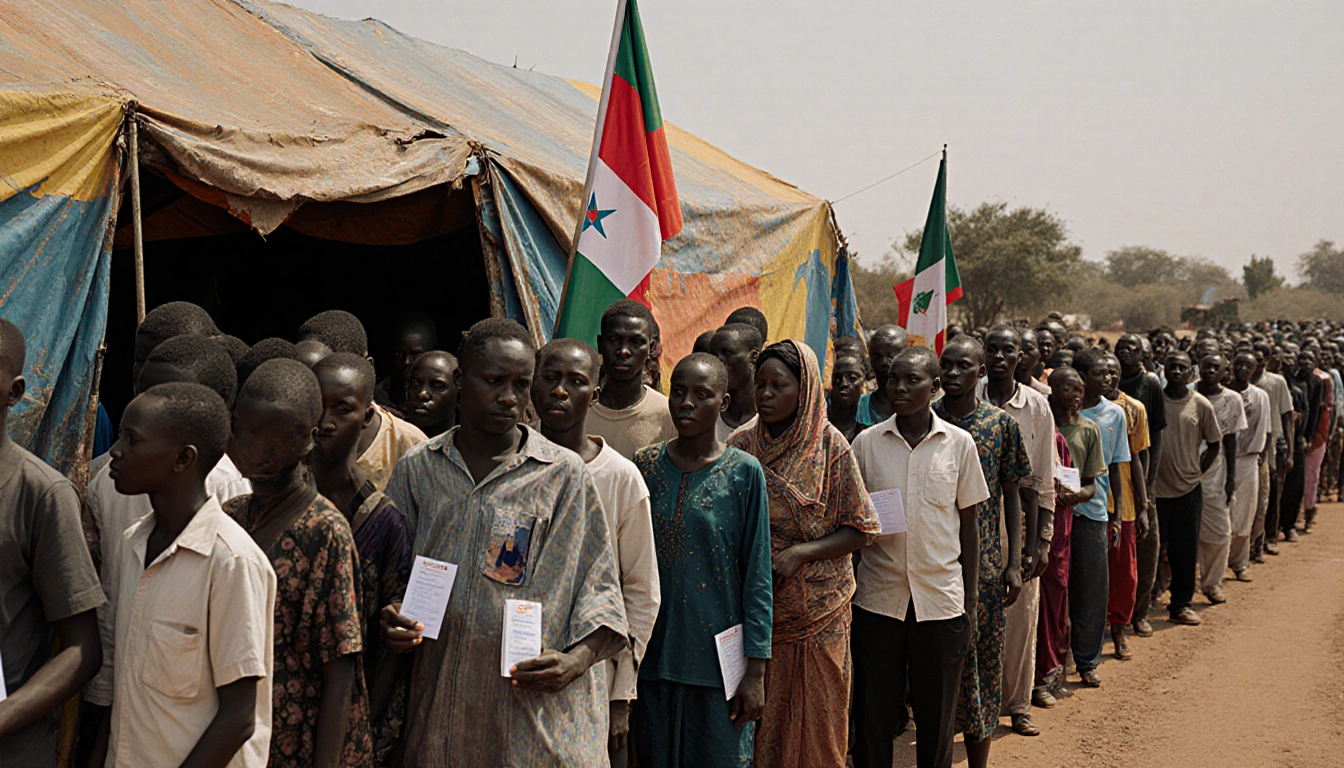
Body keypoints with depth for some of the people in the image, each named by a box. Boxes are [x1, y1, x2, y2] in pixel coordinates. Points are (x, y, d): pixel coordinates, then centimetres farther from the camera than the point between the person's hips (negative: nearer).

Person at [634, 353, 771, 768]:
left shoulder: (744, 473, -5)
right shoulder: (646, 465, 3)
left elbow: (757, 577, -5)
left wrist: (756, 671, -8)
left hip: (719, 661, -3)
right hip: (653, 657, 3)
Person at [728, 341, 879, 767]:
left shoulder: (831, 447, -6)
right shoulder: (741, 446, 3)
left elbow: (861, 529, -4)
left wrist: (801, 553, -16)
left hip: (817, 610, -2)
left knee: (813, 717, 5)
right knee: (760, 719, 6)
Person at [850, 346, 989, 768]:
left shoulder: (959, 443, 1)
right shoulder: (866, 443, 1)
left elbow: (968, 525, 6)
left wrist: (969, 602, 4)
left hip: (941, 599, 0)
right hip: (877, 598, 0)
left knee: (937, 718, 7)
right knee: (873, 716, 6)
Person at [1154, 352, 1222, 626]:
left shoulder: (1201, 405, 0)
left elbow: (1214, 444, 10)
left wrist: (1197, 472, 3)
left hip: (1188, 489, 1)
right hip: (1155, 488, -1)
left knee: (1186, 551, 6)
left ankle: (1181, 605, 16)